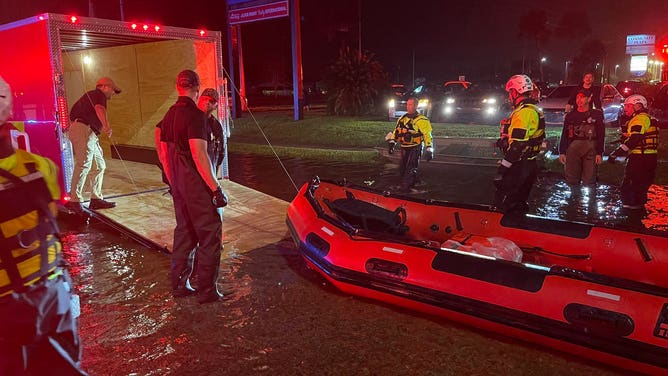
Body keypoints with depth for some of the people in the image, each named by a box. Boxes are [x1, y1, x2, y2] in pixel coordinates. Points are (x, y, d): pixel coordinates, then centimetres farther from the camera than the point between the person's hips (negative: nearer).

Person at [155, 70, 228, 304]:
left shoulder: (170, 114, 10)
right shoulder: (195, 115, -16)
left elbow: (162, 150, 16)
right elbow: (199, 155, -23)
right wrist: (216, 188, -21)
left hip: (179, 184, 9)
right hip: (197, 185, -9)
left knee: (184, 232, 17)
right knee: (210, 234, 0)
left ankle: (179, 285, 26)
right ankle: (207, 290, 6)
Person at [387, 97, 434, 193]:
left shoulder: (421, 120, -10)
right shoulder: (402, 118, 12)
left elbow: (427, 135, -13)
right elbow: (396, 131, 19)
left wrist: (429, 149, -18)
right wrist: (392, 142, 9)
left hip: (415, 148, -7)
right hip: (404, 148, 7)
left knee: (410, 169, -10)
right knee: (402, 168, 11)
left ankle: (406, 187, -4)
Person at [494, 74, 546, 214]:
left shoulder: (523, 112, -21)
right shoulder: (535, 110, 14)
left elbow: (516, 145, -26)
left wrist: (502, 169, -23)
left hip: (519, 165, -11)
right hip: (530, 164, 11)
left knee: (503, 202, -5)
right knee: (518, 203, 20)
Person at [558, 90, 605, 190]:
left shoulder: (596, 114, 8)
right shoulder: (570, 116, 15)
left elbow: (601, 135, 4)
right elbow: (564, 135, 13)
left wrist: (599, 153, -4)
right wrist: (562, 152, 6)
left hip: (590, 149, -2)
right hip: (573, 148, 2)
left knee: (589, 180, -3)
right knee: (571, 178, 1)